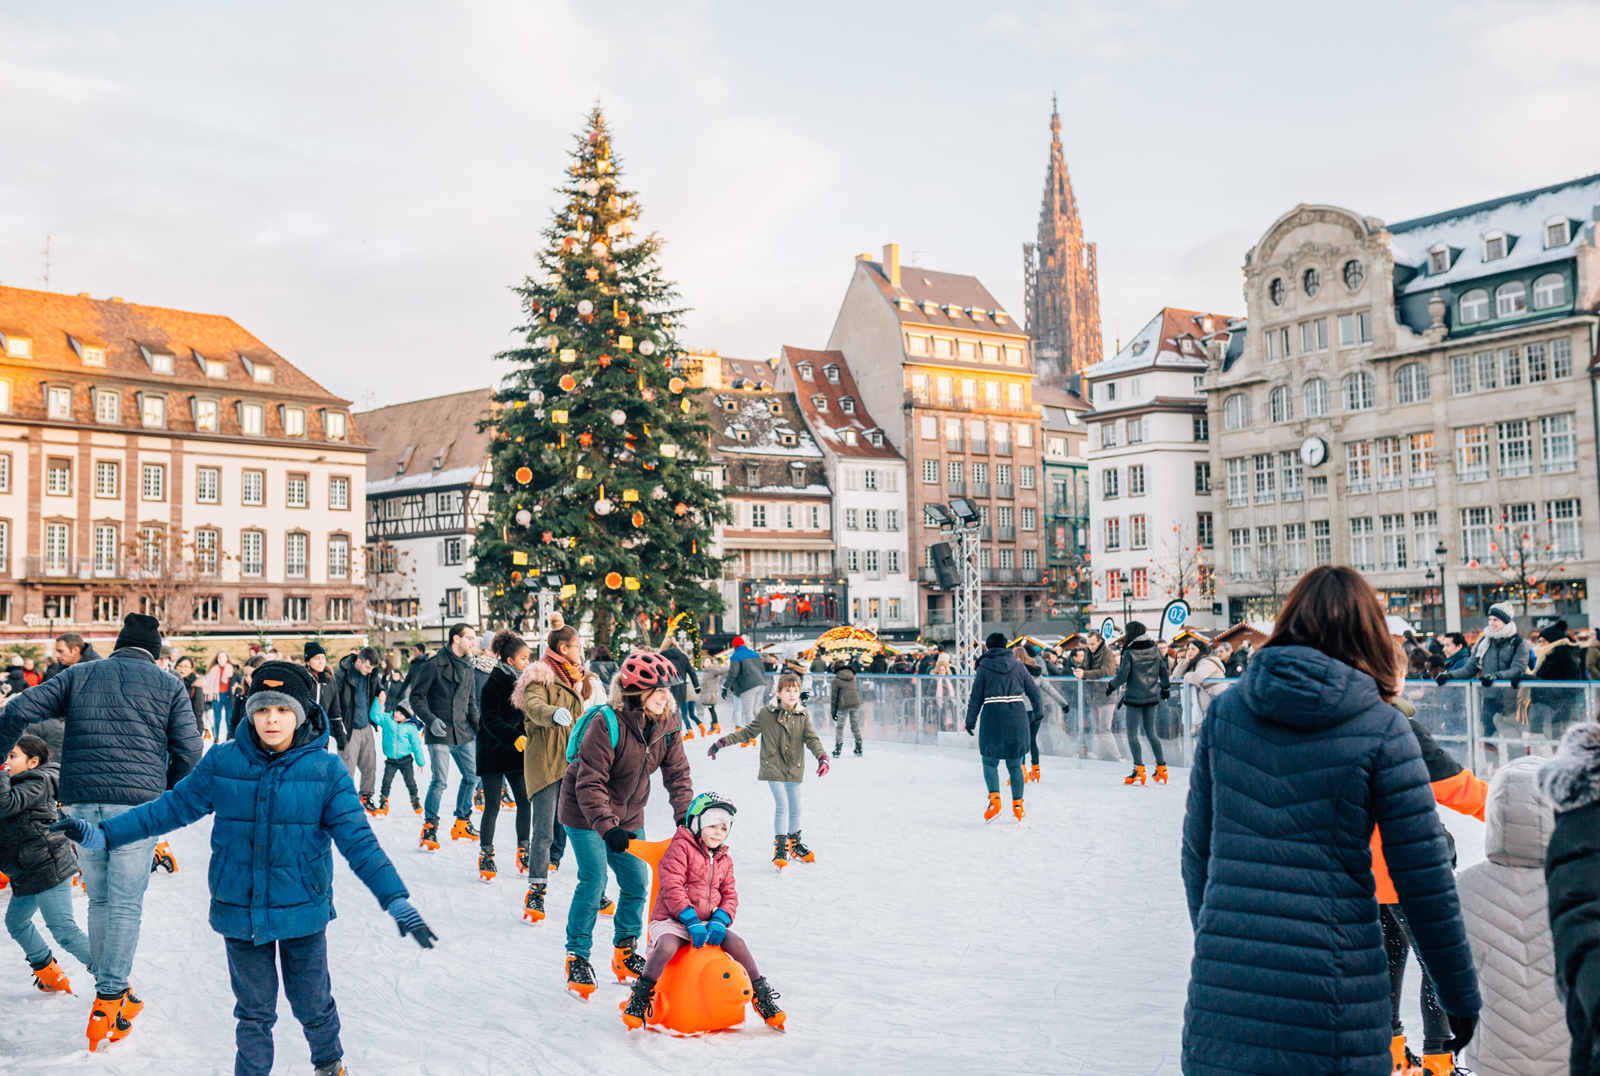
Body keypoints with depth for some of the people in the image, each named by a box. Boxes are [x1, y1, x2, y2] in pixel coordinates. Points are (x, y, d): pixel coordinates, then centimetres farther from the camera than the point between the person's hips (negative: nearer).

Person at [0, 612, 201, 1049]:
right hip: (138, 805, -3)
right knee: (125, 904, 1)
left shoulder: (78, 674, 15)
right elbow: (188, 751, 2)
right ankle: (108, 1000, -5)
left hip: (80, 804, 3)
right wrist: (167, 798, 16)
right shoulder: (168, 685, 9)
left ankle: (115, 994, 21)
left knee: (99, 902, 15)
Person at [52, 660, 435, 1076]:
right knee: (254, 1010, 14)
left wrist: (396, 899, -20)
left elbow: (358, 839, -13)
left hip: (303, 913, -1)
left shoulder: (326, 771, -11)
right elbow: (172, 807, 4)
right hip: (239, 912, 1)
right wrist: (103, 833, 0)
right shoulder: (222, 762, -6)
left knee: (312, 1005, 16)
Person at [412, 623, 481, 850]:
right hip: (439, 734, -7)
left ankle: (462, 823, 25)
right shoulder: (434, 665, -8)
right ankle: (429, 827, 3)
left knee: (473, 776, 9)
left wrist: (479, 729, 11)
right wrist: (430, 719, -19)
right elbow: (416, 697, -8)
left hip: (462, 733, 7)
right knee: (440, 781, -11)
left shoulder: (468, 669, 13)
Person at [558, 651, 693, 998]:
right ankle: (577, 958, 3)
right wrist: (606, 826, -38)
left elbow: (677, 773, -4)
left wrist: (685, 814, -19)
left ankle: (625, 953, 24)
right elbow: (590, 782, -29)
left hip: (628, 815, 6)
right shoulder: (606, 723, -27)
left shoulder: (667, 725, -8)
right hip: (584, 813, -6)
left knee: (637, 882, 5)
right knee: (593, 882, -12)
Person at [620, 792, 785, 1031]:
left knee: (737, 943, -16)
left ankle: (762, 996, 0)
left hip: (708, 921, 5)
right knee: (666, 947, -36)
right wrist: (692, 921, -23)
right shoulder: (680, 848, -6)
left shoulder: (724, 860, 15)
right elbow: (671, 887, -16)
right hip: (672, 920, -5)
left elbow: (730, 895, 11)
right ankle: (639, 998, -19)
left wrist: (719, 921, -11)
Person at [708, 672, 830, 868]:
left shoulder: (803, 716, 4)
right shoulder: (766, 714, -4)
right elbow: (747, 733, 2)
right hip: (773, 767, -3)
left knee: (795, 808, 10)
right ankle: (780, 847, -6)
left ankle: (794, 844, 29)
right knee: (781, 805, -14)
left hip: (794, 769, 3)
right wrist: (723, 742, -4)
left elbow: (811, 739, 1)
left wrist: (822, 756, -16)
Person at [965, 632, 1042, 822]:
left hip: (993, 715, -2)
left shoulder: (984, 667, -1)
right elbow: (1033, 690, 14)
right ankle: (1017, 803, 11)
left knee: (990, 762, 8)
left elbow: (976, 697, 1)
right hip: (1017, 717, 3)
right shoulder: (1017, 665, 7)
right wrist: (1038, 707, 34)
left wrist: (970, 721, 10)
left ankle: (994, 798, -12)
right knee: (1015, 763, 13)